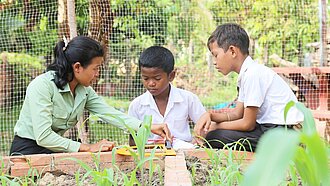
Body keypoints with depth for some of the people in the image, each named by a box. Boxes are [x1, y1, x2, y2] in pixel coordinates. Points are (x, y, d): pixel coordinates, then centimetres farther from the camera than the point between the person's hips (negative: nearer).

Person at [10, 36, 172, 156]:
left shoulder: (84, 90, 2)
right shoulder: (42, 86, -22)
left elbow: (110, 114, -3)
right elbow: (43, 136, -27)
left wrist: (148, 127, -14)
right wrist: (88, 148, -27)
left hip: (54, 151, 7)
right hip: (27, 151, -7)